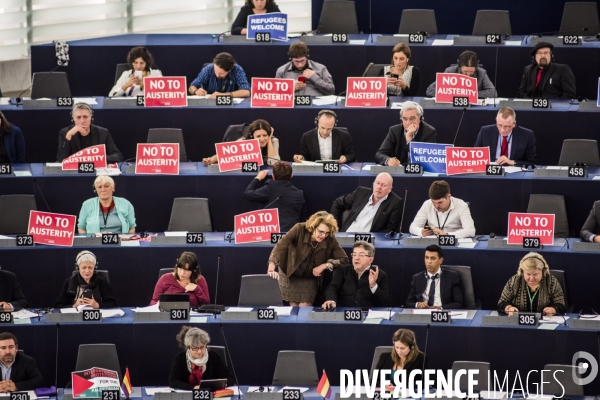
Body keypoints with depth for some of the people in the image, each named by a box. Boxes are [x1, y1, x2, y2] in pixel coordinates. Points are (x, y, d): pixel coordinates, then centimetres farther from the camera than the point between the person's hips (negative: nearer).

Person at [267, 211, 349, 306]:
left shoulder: (330, 240, -20)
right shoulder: (299, 230, -27)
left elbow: (344, 259, -16)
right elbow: (281, 245, -36)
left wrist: (325, 265, -29)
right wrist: (271, 267, -51)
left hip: (310, 278, 1)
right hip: (290, 275, -1)